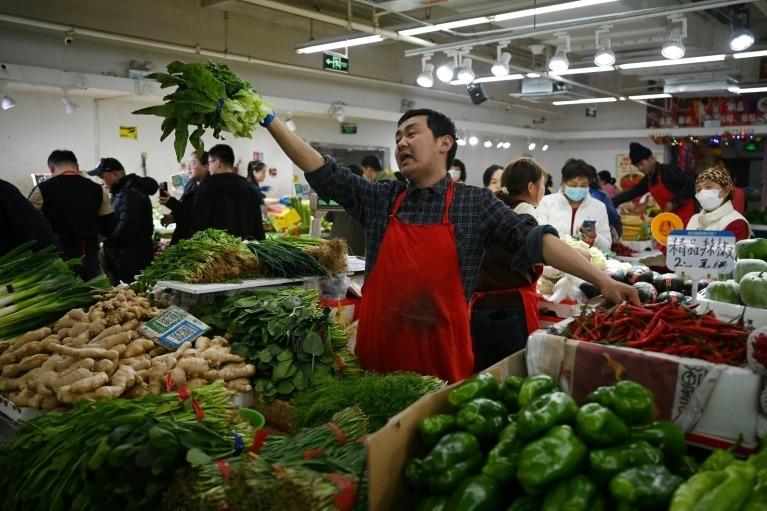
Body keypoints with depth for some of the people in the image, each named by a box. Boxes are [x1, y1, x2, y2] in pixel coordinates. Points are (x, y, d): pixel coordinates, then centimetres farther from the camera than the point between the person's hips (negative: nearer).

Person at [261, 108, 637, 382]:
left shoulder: (475, 204, -1)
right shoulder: (379, 200, 5)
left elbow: (534, 239, -8)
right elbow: (321, 172, 4)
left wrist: (601, 279, -17)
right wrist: (270, 120, 1)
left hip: (443, 362, -2)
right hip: (377, 361, 2)